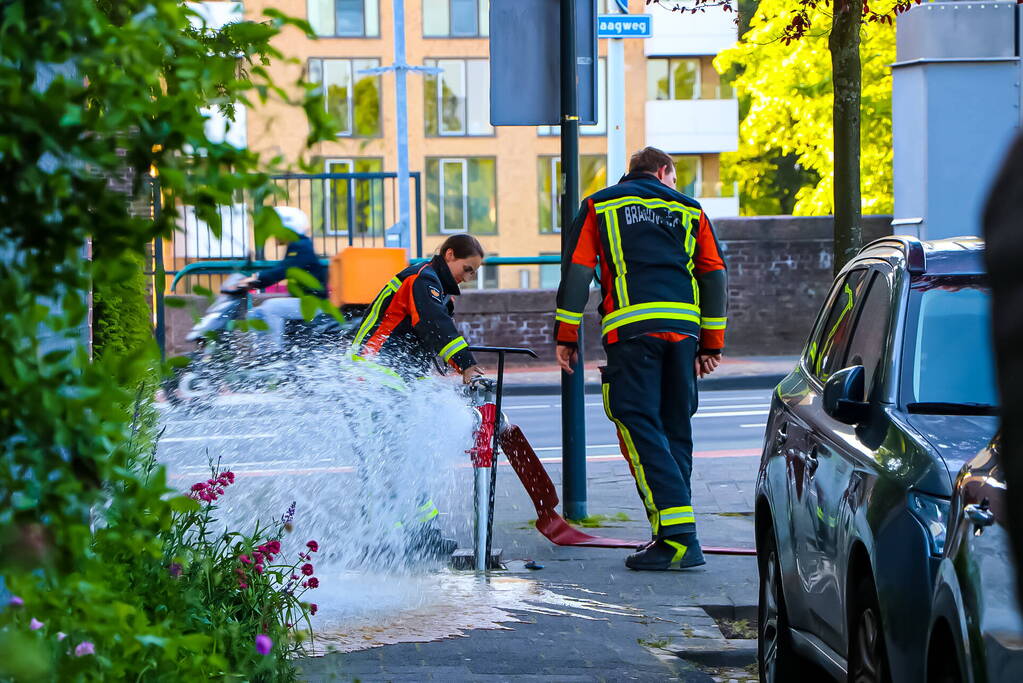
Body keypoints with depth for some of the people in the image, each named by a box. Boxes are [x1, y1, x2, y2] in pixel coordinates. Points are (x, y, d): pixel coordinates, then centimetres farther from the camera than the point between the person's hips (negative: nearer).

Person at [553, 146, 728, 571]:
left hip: (630, 328, -3)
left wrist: (565, 335, 8)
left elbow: (577, 269, 7)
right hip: (682, 325, 3)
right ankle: (679, 537, 10)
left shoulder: (600, 206, 16)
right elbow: (714, 275, 16)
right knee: (676, 429, 12)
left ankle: (677, 535, -21)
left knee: (639, 425, -7)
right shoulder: (687, 210, 21)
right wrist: (711, 344, 18)